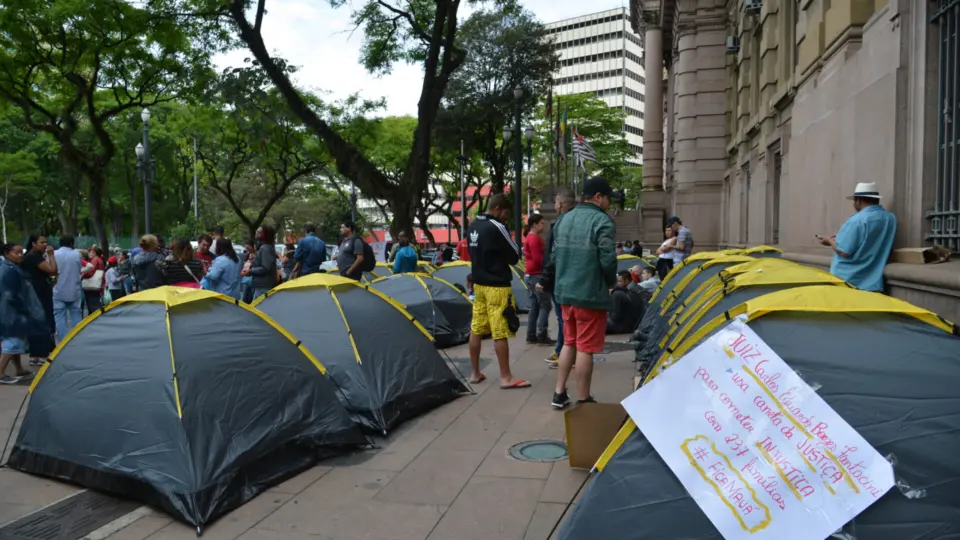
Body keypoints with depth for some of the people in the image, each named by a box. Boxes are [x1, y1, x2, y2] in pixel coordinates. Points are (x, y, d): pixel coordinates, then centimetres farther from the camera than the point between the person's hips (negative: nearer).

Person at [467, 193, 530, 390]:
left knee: (476, 329, 11)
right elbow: (515, 256, -10)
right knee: (501, 332, -4)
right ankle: (506, 377, 1)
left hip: (478, 284, 9)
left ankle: (475, 373, 19)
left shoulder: (474, 226, 9)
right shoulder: (496, 227, -17)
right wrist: (506, 257, 9)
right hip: (497, 286, -9)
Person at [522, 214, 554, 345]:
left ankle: (531, 335, 12)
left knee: (534, 306, 11)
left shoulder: (530, 237, 18)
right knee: (545, 305, -6)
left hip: (530, 275, 10)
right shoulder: (534, 238, -14)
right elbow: (538, 258, -21)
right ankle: (541, 336, -7)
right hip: (537, 275, -10)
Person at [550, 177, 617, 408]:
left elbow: (554, 255, 13)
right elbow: (608, 261, -17)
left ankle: (559, 393, 22)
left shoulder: (564, 219, 10)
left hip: (565, 292, 7)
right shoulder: (602, 221, -14)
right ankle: (584, 400, 12)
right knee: (585, 348, 2)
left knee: (569, 343, 18)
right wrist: (610, 282, 2)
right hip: (590, 294, -7)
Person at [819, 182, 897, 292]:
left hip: (848, 281, -5)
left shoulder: (856, 220, -16)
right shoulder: (891, 218, 5)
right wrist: (841, 238, 20)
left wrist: (830, 241, 1)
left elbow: (844, 252, -18)